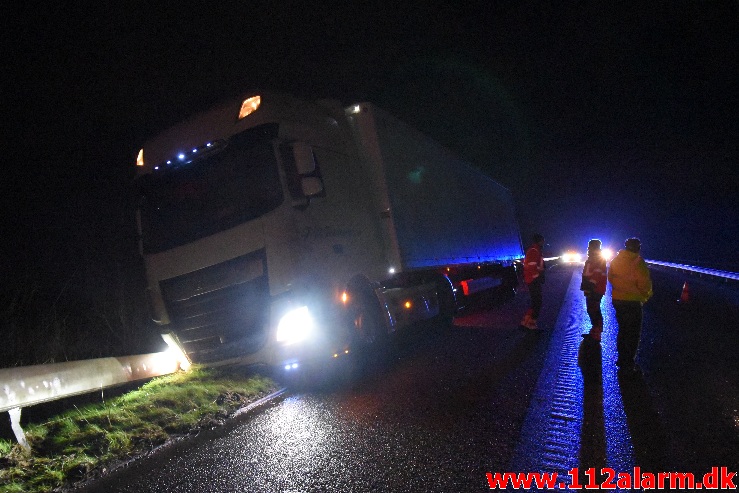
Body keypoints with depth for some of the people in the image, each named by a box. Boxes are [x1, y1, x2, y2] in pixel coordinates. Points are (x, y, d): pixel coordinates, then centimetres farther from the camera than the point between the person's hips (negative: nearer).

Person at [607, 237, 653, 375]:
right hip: (633, 301, -6)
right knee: (633, 334, 3)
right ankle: (628, 365, 5)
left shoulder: (616, 260, 3)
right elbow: (645, 284, -16)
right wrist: (646, 295, 2)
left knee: (623, 329, 21)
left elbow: (610, 278, 13)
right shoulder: (638, 263, -17)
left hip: (617, 300, 7)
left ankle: (622, 359, 30)